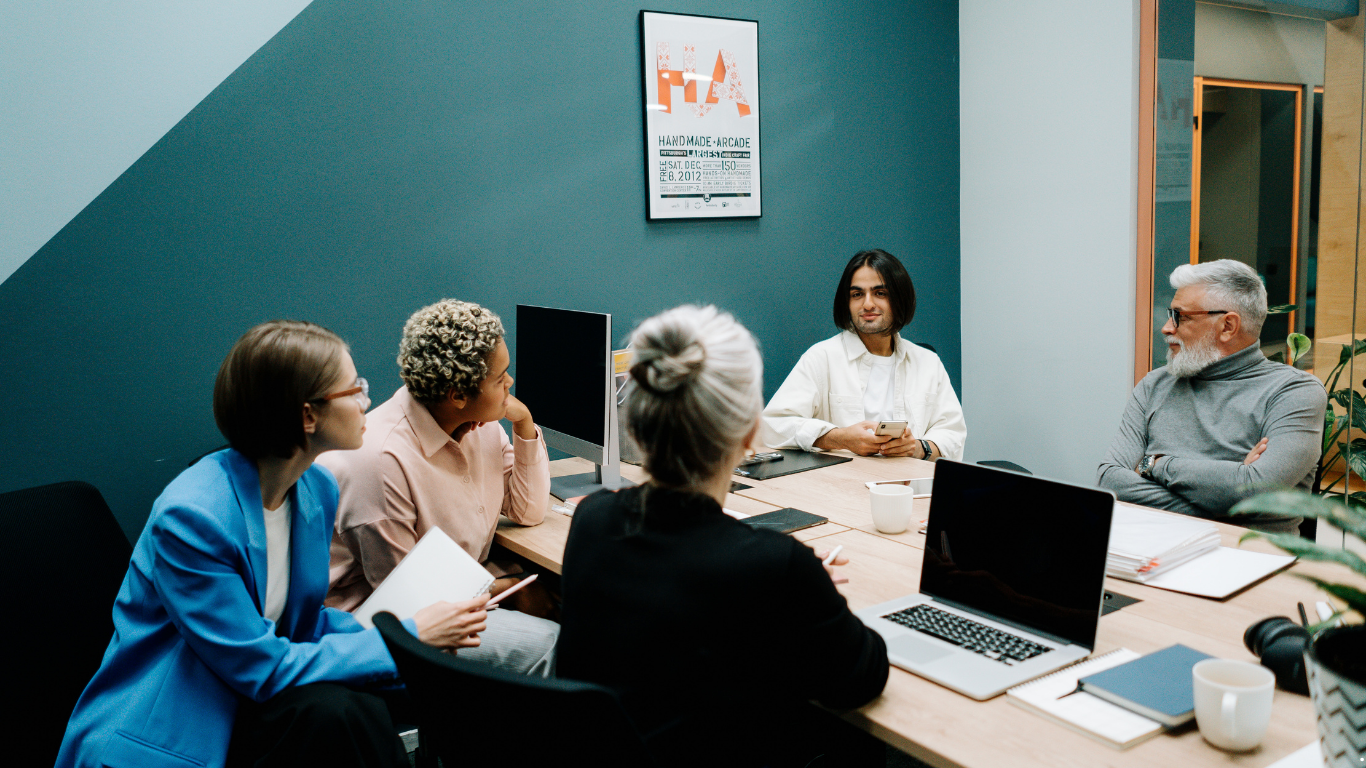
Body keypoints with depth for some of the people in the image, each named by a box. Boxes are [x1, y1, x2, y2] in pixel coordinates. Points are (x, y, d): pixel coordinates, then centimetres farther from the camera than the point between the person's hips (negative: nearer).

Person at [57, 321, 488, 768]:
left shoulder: (318, 488, -2)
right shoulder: (191, 516, -25)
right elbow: (262, 669, -22)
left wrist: (421, 634, -8)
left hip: (248, 709, 6)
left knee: (358, 708, -23)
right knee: (328, 710, -29)